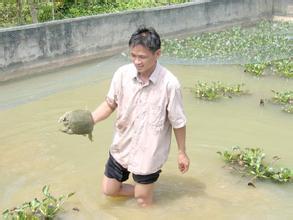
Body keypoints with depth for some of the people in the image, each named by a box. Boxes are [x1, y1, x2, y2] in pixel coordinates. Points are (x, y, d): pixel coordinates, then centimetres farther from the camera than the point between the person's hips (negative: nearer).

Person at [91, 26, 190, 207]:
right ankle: (143, 189, 39)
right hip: (122, 147, 4)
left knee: (143, 201, 13)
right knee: (109, 190, 18)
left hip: (149, 152, -3)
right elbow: (110, 104, -1)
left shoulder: (169, 83, -25)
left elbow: (178, 122, -12)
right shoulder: (122, 74, -16)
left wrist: (182, 152, -2)